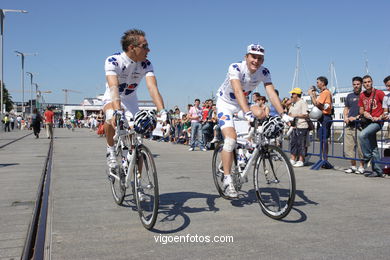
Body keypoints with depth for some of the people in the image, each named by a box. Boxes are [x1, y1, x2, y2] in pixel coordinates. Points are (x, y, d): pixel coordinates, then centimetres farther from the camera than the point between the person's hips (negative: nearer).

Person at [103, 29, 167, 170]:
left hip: (130, 100, 3)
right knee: (112, 117, -39)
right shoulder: (113, 61, -27)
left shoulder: (146, 64, -18)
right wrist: (117, 111, -59)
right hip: (112, 99, -3)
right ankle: (110, 151, -14)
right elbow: (114, 87, -42)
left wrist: (162, 112, -47)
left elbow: (152, 88, -31)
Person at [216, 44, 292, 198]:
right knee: (231, 138, -22)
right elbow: (238, 91, -44)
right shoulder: (235, 68, -29)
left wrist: (283, 114, -39)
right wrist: (248, 113, -58)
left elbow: (271, 93, -25)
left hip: (242, 104, 5)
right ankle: (227, 180, -16)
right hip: (225, 103, -5)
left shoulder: (264, 72, -15)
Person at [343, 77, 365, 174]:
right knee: (348, 146, 5)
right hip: (349, 125, 6)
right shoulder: (349, 96, 18)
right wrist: (345, 117, 4)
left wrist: (356, 117, -15)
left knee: (360, 146, -5)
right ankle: (353, 166, 16)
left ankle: (362, 167, 5)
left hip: (360, 124, -6)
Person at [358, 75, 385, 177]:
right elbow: (361, 110, 16)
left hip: (377, 121, -6)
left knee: (362, 135, -29)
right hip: (368, 122, 6)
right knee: (374, 147, 7)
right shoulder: (362, 95, 10)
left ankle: (367, 157, -11)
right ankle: (377, 170, 13)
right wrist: (364, 113, -5)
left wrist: (380, 117, -13)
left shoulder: (379, 93, -6)